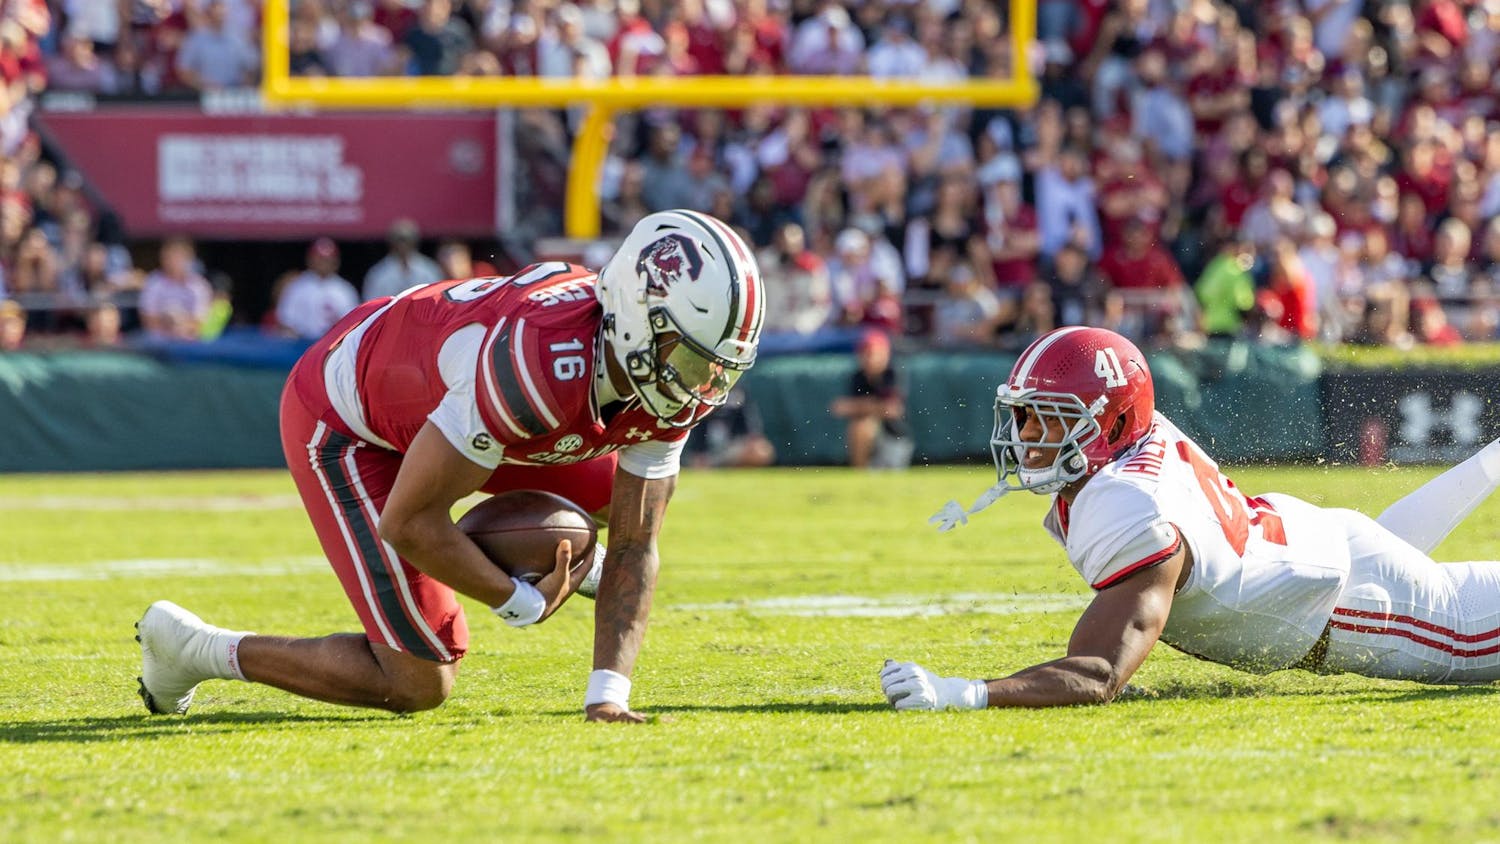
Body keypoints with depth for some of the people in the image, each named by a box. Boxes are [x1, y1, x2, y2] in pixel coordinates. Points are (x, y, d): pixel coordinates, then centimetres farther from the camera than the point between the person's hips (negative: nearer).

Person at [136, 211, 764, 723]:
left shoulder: (668, 377, -18)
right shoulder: (541, 363, -42)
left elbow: (634, 548, -11)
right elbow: (407, 521, -33)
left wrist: (608, 694, -21)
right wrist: (520, 604, -19)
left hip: (431, 393, 8)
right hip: (345, 420, -8)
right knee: (419, 684, -9)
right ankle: (193, 649, 6)